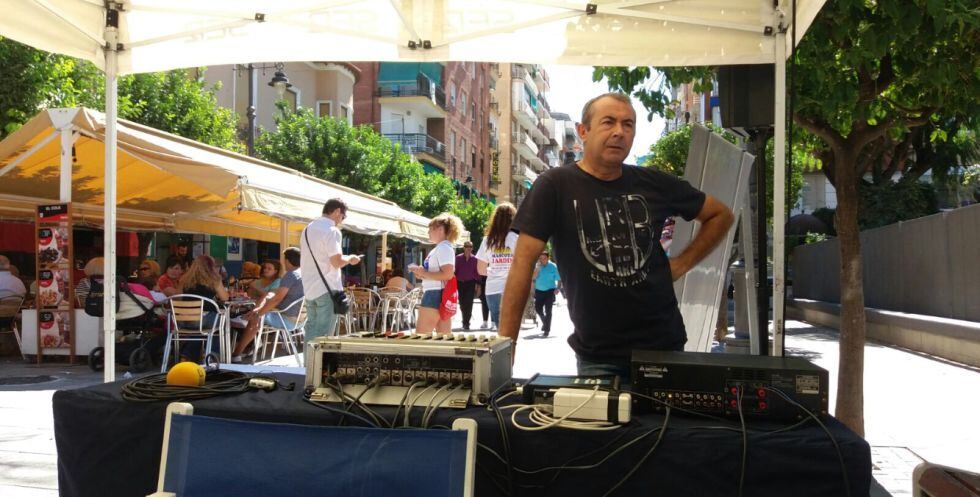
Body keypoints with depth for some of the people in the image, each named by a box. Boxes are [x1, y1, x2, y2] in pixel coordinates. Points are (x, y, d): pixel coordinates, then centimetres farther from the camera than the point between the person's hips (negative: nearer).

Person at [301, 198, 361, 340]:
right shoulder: (332, 230, -13)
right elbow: (337, 262, -19)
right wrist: (350, 259, 0)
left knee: (311, 331, 11)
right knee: (323, 334, -5)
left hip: (309, 288, 8)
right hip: (327, 289, -8)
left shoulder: (308, 229, 14)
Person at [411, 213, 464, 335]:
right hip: (437, 295, 11)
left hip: (436, 295, -11)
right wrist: (422, 273, 8)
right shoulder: (439, 248, 18)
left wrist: (423, 273, -18)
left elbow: (447, 274, -24)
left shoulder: (444, 248, -13)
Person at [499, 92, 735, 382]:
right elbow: (524, 261, -12)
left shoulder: (653, 184, 4)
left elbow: (721, 215, 18)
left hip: (664, 346, 3)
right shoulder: (555, 186, -6)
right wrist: (505, 346, -17)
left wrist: (682, 263, 5)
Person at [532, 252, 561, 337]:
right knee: (537, 309, 8)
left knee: (547, 311, -5)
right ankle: (545, 322, 36)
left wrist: (557, 288, -16)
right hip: (539, 291, 3)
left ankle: (546, 330, 2)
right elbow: (534, 277, -12)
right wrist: (538, 267, -20)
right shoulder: (537, 266, 0)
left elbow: (559, 279, -2)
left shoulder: (553, 267, -6)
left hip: (549, 291, -3)